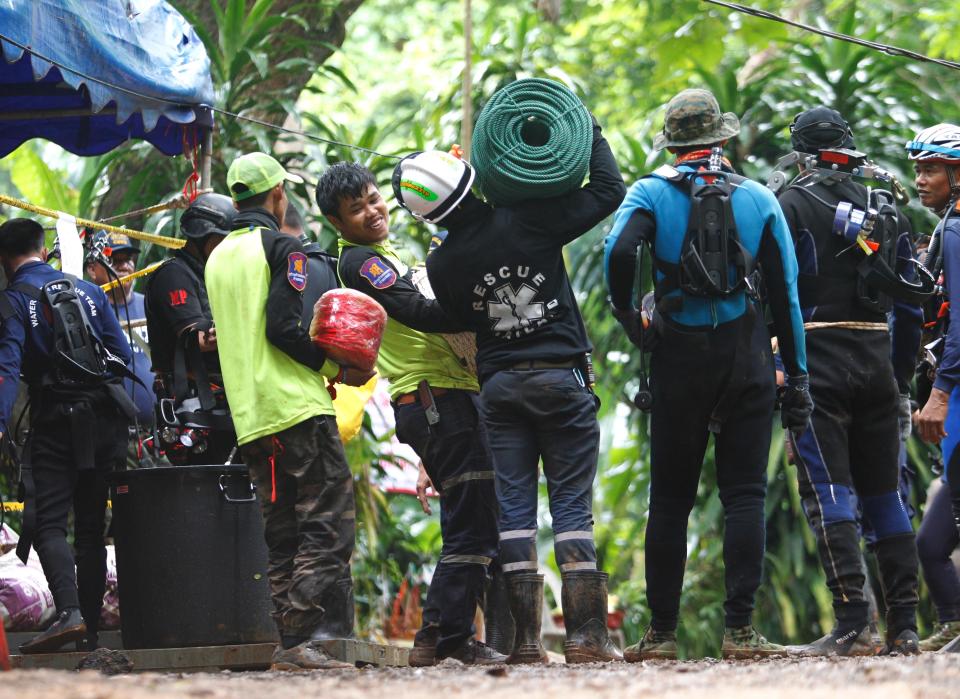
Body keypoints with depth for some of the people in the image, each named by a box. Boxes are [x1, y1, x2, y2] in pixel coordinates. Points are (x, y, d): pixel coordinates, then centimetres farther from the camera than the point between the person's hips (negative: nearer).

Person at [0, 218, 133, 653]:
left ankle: (69, 612, -29)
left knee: (48, 522, -8)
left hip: (56, 422, -5)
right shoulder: (89, 291, 11)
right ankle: (90, 629, 13)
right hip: (105, 419, 5)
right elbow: (122, 353, 11)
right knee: (91, 524, 12)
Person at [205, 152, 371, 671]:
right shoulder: (282, 248, -5)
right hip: (297, 407, -8)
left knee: (281, 535, 10)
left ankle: (288, 645, 4)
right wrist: (337, 369, -6)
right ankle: (298, 641, -17)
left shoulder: (218, 258, 18)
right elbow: (282, 327, -16)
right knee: (329, 522, -8)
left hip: (249, 417, 8)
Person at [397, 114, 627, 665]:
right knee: (572, 506, 0)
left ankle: (526, 639, 0)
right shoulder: (528, 220, -11)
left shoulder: (443, 265, -3)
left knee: (515, 510, 5)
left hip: (498, 387, 2)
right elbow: (608, 190, -4)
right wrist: (592, 135, 9)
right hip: (561, 379, -2)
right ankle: (587, 634, -6)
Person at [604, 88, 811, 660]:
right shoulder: (758, 198, 6)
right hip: (746, 353, 0)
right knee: (745, 494, 1)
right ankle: (740, 629, -7)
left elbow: (619, 252, -19)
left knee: (671, 499, 7)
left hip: (679, 355, 0)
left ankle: (662, 632, 7)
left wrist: (627, 316, -2)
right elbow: (786, 292, 4)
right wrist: (797, 376, 8)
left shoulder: (651, 192, 1)